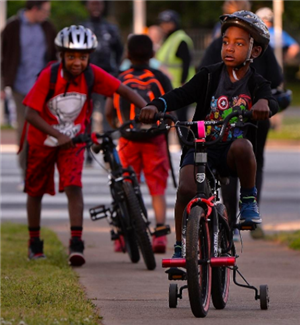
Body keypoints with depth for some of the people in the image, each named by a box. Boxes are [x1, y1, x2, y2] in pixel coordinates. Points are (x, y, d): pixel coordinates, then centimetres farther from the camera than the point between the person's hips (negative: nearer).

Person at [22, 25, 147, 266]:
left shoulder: (92, 74, -17)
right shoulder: (49, 76, -23)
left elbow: (124, 90, -18)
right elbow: (32, 113, -25)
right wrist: (59, 135, -34)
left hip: (73, 141, 0)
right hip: (42, 140, 0)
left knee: (74, 187, -19)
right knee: (36, 190, 12)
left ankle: (76, 243, -22)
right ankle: (34, 242, 30)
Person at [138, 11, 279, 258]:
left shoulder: (256, 84, 3)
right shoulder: (209, 76, 6)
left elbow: (272, 102, -18)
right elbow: (181, 95, -6)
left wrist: (263, 103, -44)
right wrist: (155, 106, -27)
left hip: (231, 151, -1)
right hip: (201, 146, 1)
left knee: (241, 146, -37)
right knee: (186, 189, -25)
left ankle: (249, 200, -13)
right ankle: (180, 247, -9)